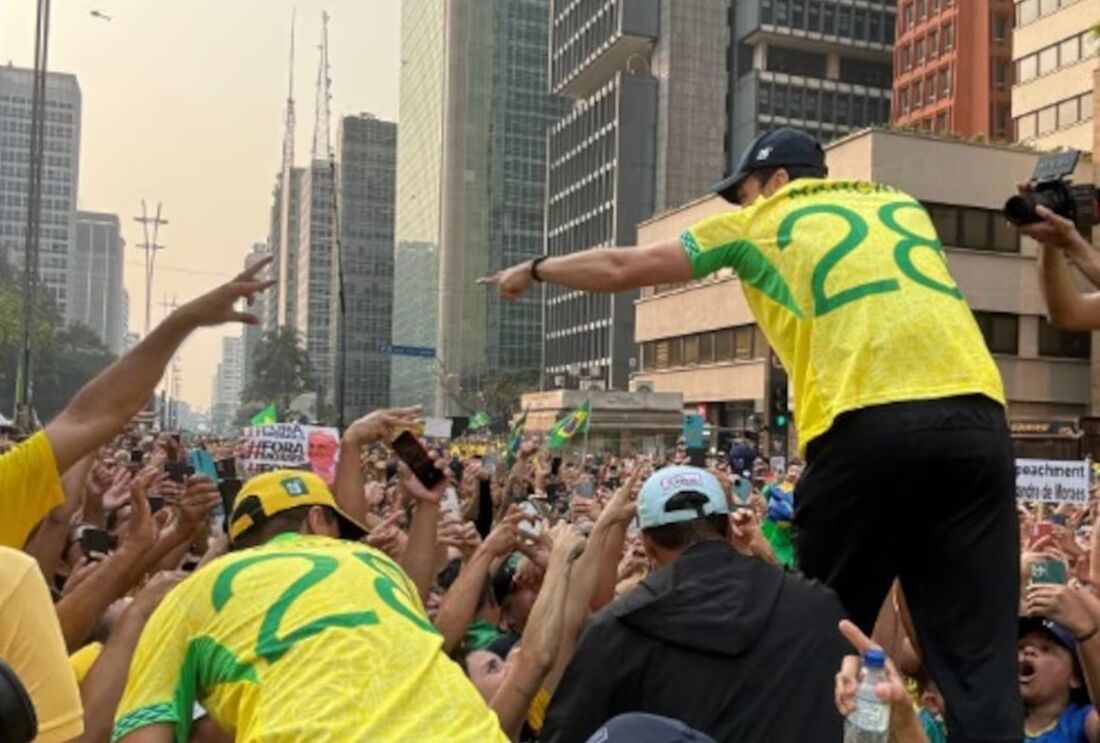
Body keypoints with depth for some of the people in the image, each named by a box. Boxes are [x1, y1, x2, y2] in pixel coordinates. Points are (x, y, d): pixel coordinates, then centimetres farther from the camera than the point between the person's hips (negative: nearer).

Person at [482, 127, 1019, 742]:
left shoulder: (762, 221, 18)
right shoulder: (905, 205, 29)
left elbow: (624, 269, 24)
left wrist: (534, 270, 40)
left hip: (869, 425, -4)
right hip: (977, 418, 5)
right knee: (980, 649, 3)